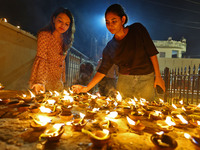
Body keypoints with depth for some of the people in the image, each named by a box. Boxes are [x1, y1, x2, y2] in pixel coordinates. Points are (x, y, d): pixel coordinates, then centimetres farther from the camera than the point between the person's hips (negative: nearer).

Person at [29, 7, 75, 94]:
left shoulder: (65, 40, 6)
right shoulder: (44, 35, -13)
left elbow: (62, 62, 10)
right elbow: (41, 59, -21)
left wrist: (63, 80, 7)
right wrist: (41, 82, -31)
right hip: (42, 78, -5)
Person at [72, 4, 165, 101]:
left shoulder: (137, 29, -5)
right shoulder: (109, 47, 0)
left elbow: (152, 53, -3)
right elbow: (102, 70, 0)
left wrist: (158, 76, -4)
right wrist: (86, 88, -7)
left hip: (146, 80, -1)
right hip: (124, 81, 2)